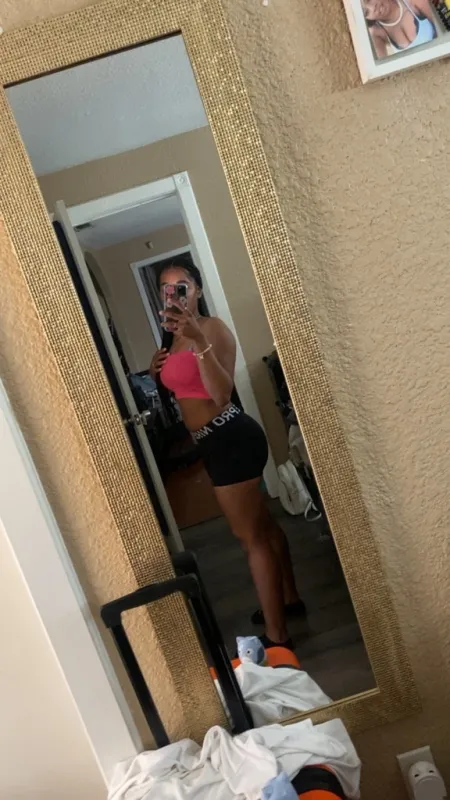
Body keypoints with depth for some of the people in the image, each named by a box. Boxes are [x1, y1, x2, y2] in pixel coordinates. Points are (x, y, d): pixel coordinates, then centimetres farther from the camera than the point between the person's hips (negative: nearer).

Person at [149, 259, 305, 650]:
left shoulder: (213, 327, -15)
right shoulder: (174, 337, 12)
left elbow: (221, 393, -28)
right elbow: (182, 389, 20)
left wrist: (198, 339, -38)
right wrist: (157, 371, 2)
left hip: (231, 437, -10)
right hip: (214, 441, 10)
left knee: (251, 536, -2)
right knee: (261, 523, 21)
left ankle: (278, 636, 12)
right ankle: (289, 598, 40)